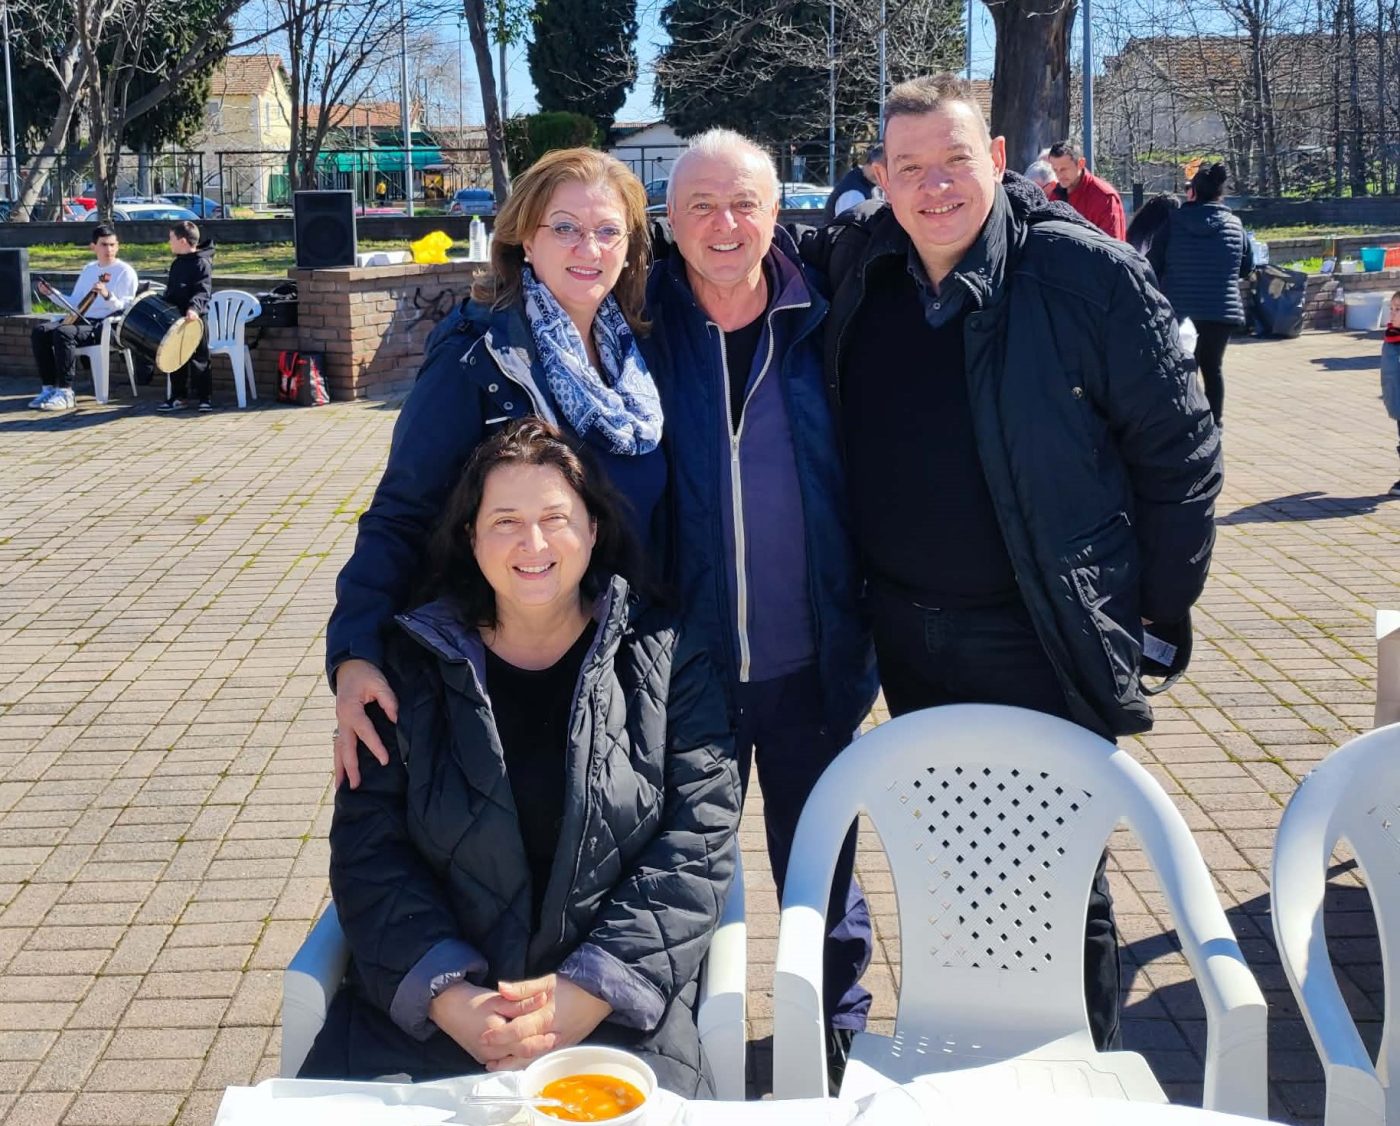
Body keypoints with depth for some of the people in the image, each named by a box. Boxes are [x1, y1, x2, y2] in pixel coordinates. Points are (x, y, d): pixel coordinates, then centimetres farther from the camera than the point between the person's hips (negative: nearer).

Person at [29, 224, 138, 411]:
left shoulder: (125, 272, -2)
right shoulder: (88, 269, 20)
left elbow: (125, 309, -11)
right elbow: (74, 303, 24)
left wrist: (107, 295, -28)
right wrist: (52, 293, 10)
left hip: (106, 325, -7)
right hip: (82, 320, 7)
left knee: (63, 333, -33)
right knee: (39, 332, -14)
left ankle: (65, 393, -29)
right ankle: (49, 388, -10)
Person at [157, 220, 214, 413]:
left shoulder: (201, 264, -12)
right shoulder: (177, 263, 15)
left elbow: (203, 291, -23)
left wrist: (194, 308, -38)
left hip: (194, 319, -9)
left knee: (199, 360, -3)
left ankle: (205, 398, 2)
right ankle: (177, 396, 21)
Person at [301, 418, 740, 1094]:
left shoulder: (662, 660, 4)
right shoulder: (413, 666, 7)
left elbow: (699, 841, -2)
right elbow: (367, 848, 2)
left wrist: (592, 989, -13)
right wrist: (445, 994, -12)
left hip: (616, 1007, -1)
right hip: (424, 1006, 1)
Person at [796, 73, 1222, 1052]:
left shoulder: (1085, 269, -12)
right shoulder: (851, 265, 0)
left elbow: (1178, 444, -7)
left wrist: (1165, 603, -5)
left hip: (1045, 640, -4)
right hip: (908, 634, 5)